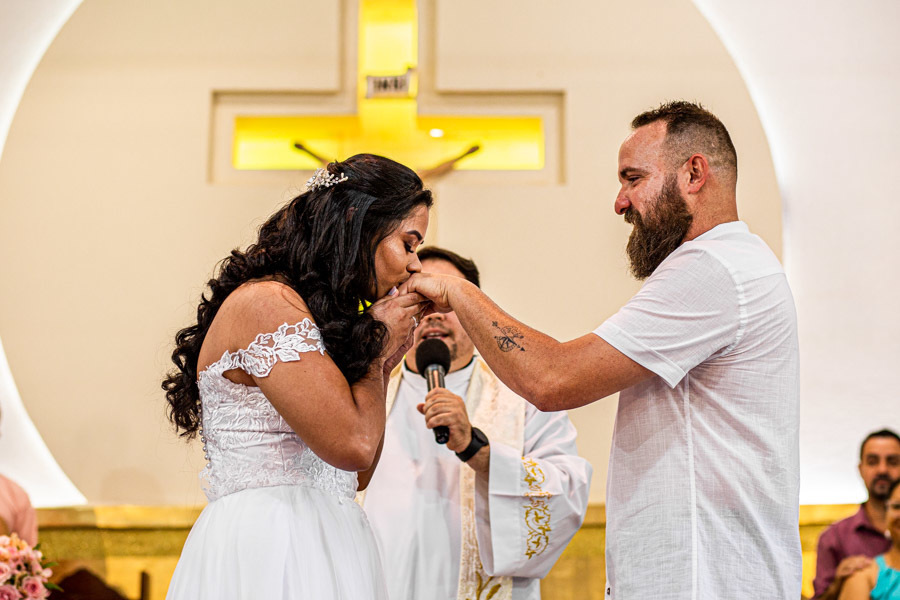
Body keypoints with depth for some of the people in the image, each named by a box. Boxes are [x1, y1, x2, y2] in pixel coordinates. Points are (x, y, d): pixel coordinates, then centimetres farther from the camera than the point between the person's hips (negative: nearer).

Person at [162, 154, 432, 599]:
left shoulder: (309, 315, 16)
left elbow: (354, 476, 16)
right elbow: (352, 443, -20)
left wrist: (386, 358, 12)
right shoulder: (265, 303, -12)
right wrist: (378, 343, -4)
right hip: (267, 553, -9)